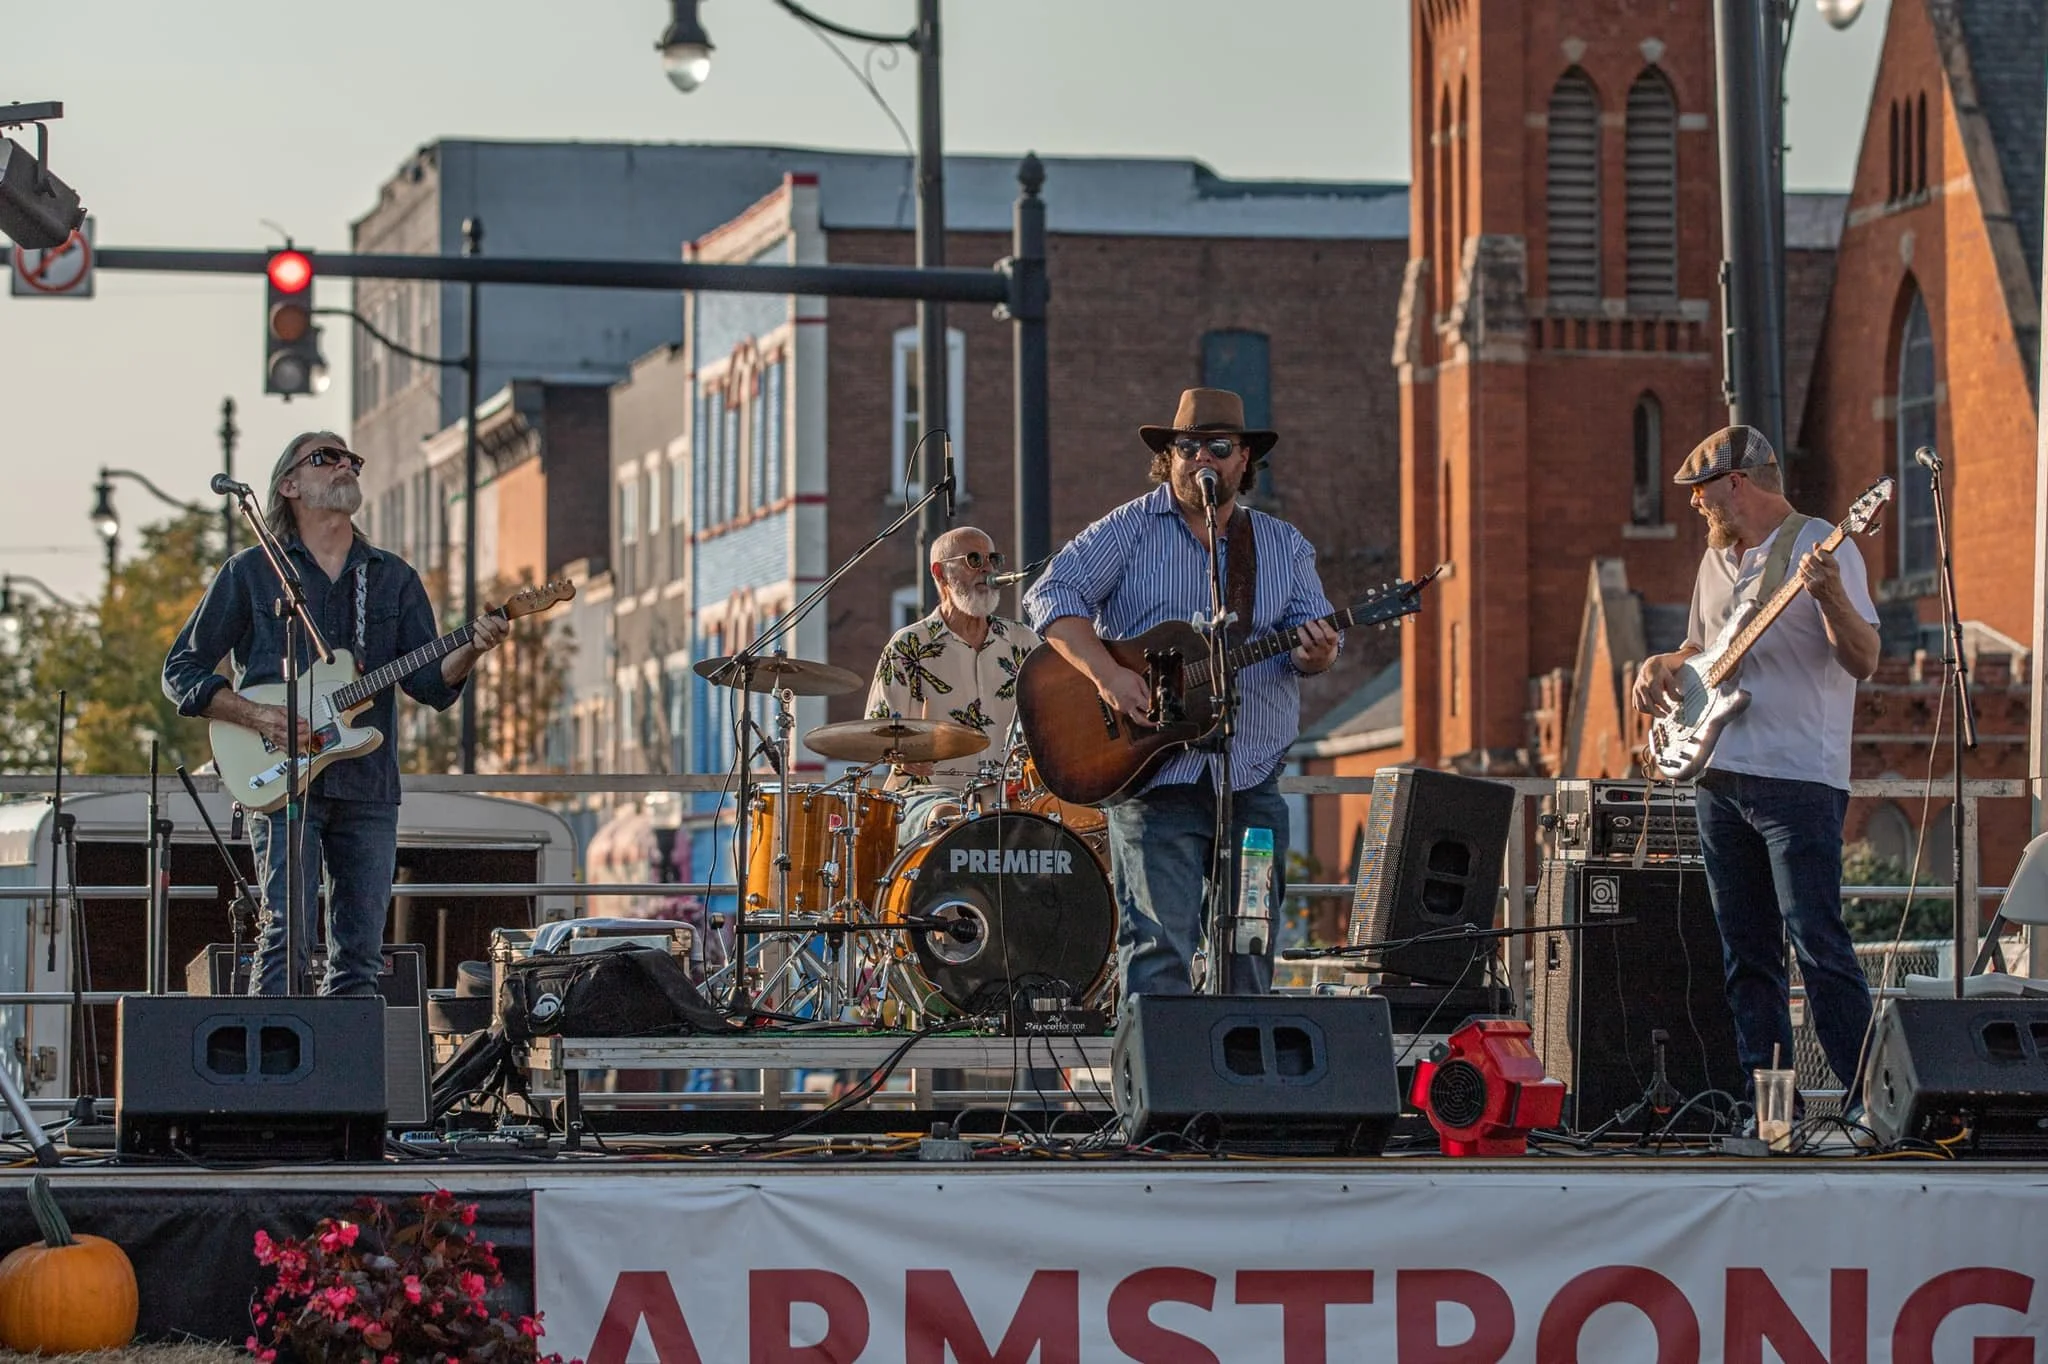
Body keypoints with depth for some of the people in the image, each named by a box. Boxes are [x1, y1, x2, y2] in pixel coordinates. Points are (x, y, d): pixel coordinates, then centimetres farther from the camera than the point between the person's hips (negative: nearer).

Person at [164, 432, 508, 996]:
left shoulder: (394, 578, 15)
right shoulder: (250, 573, 6)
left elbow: (429, 681, 5)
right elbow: (182, 672, 5)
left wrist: (470, 651, -16)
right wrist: (257, 716, -11)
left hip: (369, 787, 4)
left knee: (360, 955, 3)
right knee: (289, 937, -16)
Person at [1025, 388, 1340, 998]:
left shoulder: (1283, 546, 13)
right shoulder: (1130, 530, 2)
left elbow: (1315, 628, 6)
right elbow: (1053, 595, -7)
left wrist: (1315, 653, -19)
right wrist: (1106, 674, -20)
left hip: (1253, 783, 4)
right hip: (1155, 780, -4)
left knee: (1251, 957, 6)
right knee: (1158, 950, -10)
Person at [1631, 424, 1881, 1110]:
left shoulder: (1820, 548, -7)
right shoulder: (1717, 560, 17)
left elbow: (1863, 661, -14)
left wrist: (1829, 597, -31)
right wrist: (1662, 664, 10)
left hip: (1798, 778, -8)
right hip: (1718, 777, 8)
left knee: (1818, 945, -13)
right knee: (1746, 951, 8)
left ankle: (1867, 1098, -11)